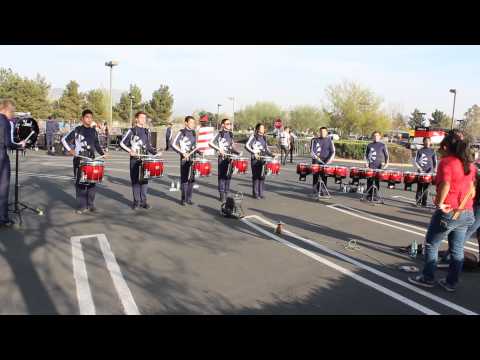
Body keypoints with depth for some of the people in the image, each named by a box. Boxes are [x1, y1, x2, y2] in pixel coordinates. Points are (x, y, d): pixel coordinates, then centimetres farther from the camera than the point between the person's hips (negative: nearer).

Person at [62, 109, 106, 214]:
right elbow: (64, 140, 0)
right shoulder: (77, 130, -2)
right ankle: (82, 206, 6)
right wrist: (69, 150, -13)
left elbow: (97, 144, 18)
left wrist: (102, 153, 4)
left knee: (92, 182, 4)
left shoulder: (94, 131, 11)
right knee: (80, 182, -1)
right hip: (79, 160, -4)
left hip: (91, 160, 4)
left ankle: (91, 204, 15)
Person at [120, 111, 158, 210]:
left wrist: (155, 152, 1)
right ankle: (136, 201, 11)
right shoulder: (131, 131, -1)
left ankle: (143, 201, 13)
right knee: (135, 181, 2)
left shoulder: (147, 132, 12)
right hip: (134, 159, -3)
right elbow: (122, 143, -1)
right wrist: (129, 150, -15)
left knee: (144, 180, 5)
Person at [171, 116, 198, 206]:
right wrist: (182, 153, -15)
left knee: (191, 179, 6)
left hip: (193, 158, 5)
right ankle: (183, 199, 4)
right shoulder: (181, 132, -3)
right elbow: (173, 144, -9)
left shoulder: (194, 133, 14)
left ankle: (189, 198, 15)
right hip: (184, 159, -5)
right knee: (184, 179, -4)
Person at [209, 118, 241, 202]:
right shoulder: (219, 134, -3)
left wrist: (237, 152, 4)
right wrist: (219, 149, -17)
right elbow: (210, 143, -9)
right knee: (222, 176, -3)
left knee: (228, 176, 7)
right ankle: (222, 195, 2)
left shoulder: (231, 134, 14)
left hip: (230, 157, 5)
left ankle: (226, 194, 16)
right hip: (222, 157, -5)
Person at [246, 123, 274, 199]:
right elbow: (247, 146, -12)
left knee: (262, 176, 5)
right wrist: (254, 153, -23)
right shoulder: (253, 136, -2)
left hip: (263, 159, 6)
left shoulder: (264, 137, 17)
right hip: (255, 159, -5)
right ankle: (255, 193, 5)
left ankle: (261, 193, 13)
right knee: (255, 176, -3)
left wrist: (272, 155, 8)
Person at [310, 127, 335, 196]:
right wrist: (316, 157, -18)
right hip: (316, 160, -1)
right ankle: (316, 191, -1)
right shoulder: (315, 140, 6)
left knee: (324, 176, -3)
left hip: (325, 161, 1)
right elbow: (312, 151, 0)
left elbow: (333, 151, 6)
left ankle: (322, 191, 4)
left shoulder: (329, 140, 9)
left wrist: (330, 159, -11)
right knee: (316, 175, -6)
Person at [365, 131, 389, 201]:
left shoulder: (382, 145, 5)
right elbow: (366, 155, 17)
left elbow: (387, 155, 6)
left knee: (377, 180, -1)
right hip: (371, 166, 2)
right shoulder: (369, 145, 10)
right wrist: (367, 162, 4)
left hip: (379, 166, -2)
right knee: (369, 180, 0)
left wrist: (386, 163, -7)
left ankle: (375, 195, 6)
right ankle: (369, 195, 9)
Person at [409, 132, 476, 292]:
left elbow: (445, 185, -27)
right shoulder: (469, 164, 9)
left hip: (448, 212, -7)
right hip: (467, 213, 7)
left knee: (431, 245, 8)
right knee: (457, 250, 13)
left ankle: (427, 278, 16)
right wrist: (464, 205, 12)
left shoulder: (446, 162, -14)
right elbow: (472, 189, 10)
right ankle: (451, 282, 23)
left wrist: (440, 203, -17)